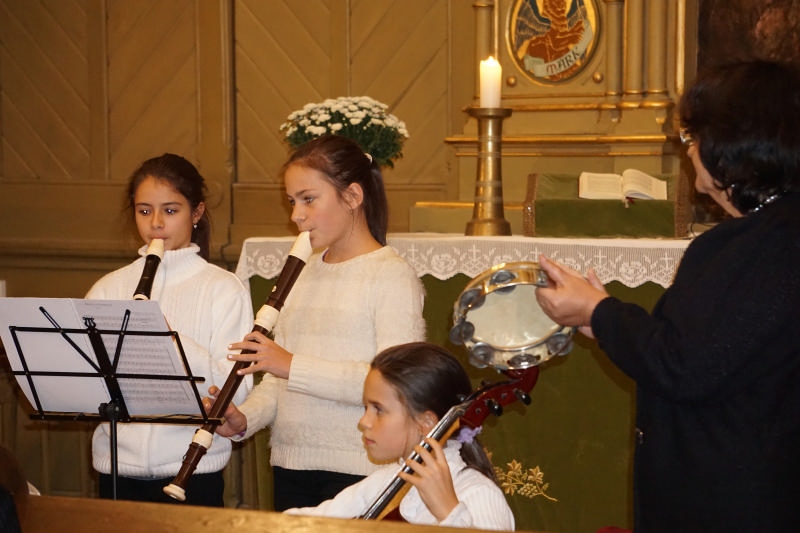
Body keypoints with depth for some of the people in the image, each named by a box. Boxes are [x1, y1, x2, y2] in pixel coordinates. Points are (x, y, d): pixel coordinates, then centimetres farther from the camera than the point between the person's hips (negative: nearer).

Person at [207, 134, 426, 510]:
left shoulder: (392, 274, -8)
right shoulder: (302, 272, 15)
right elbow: (279, 375, 15)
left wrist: (294, 366, -24)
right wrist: (245, 419, -4)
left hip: (357, 471, -6)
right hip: (290, 465, 6)